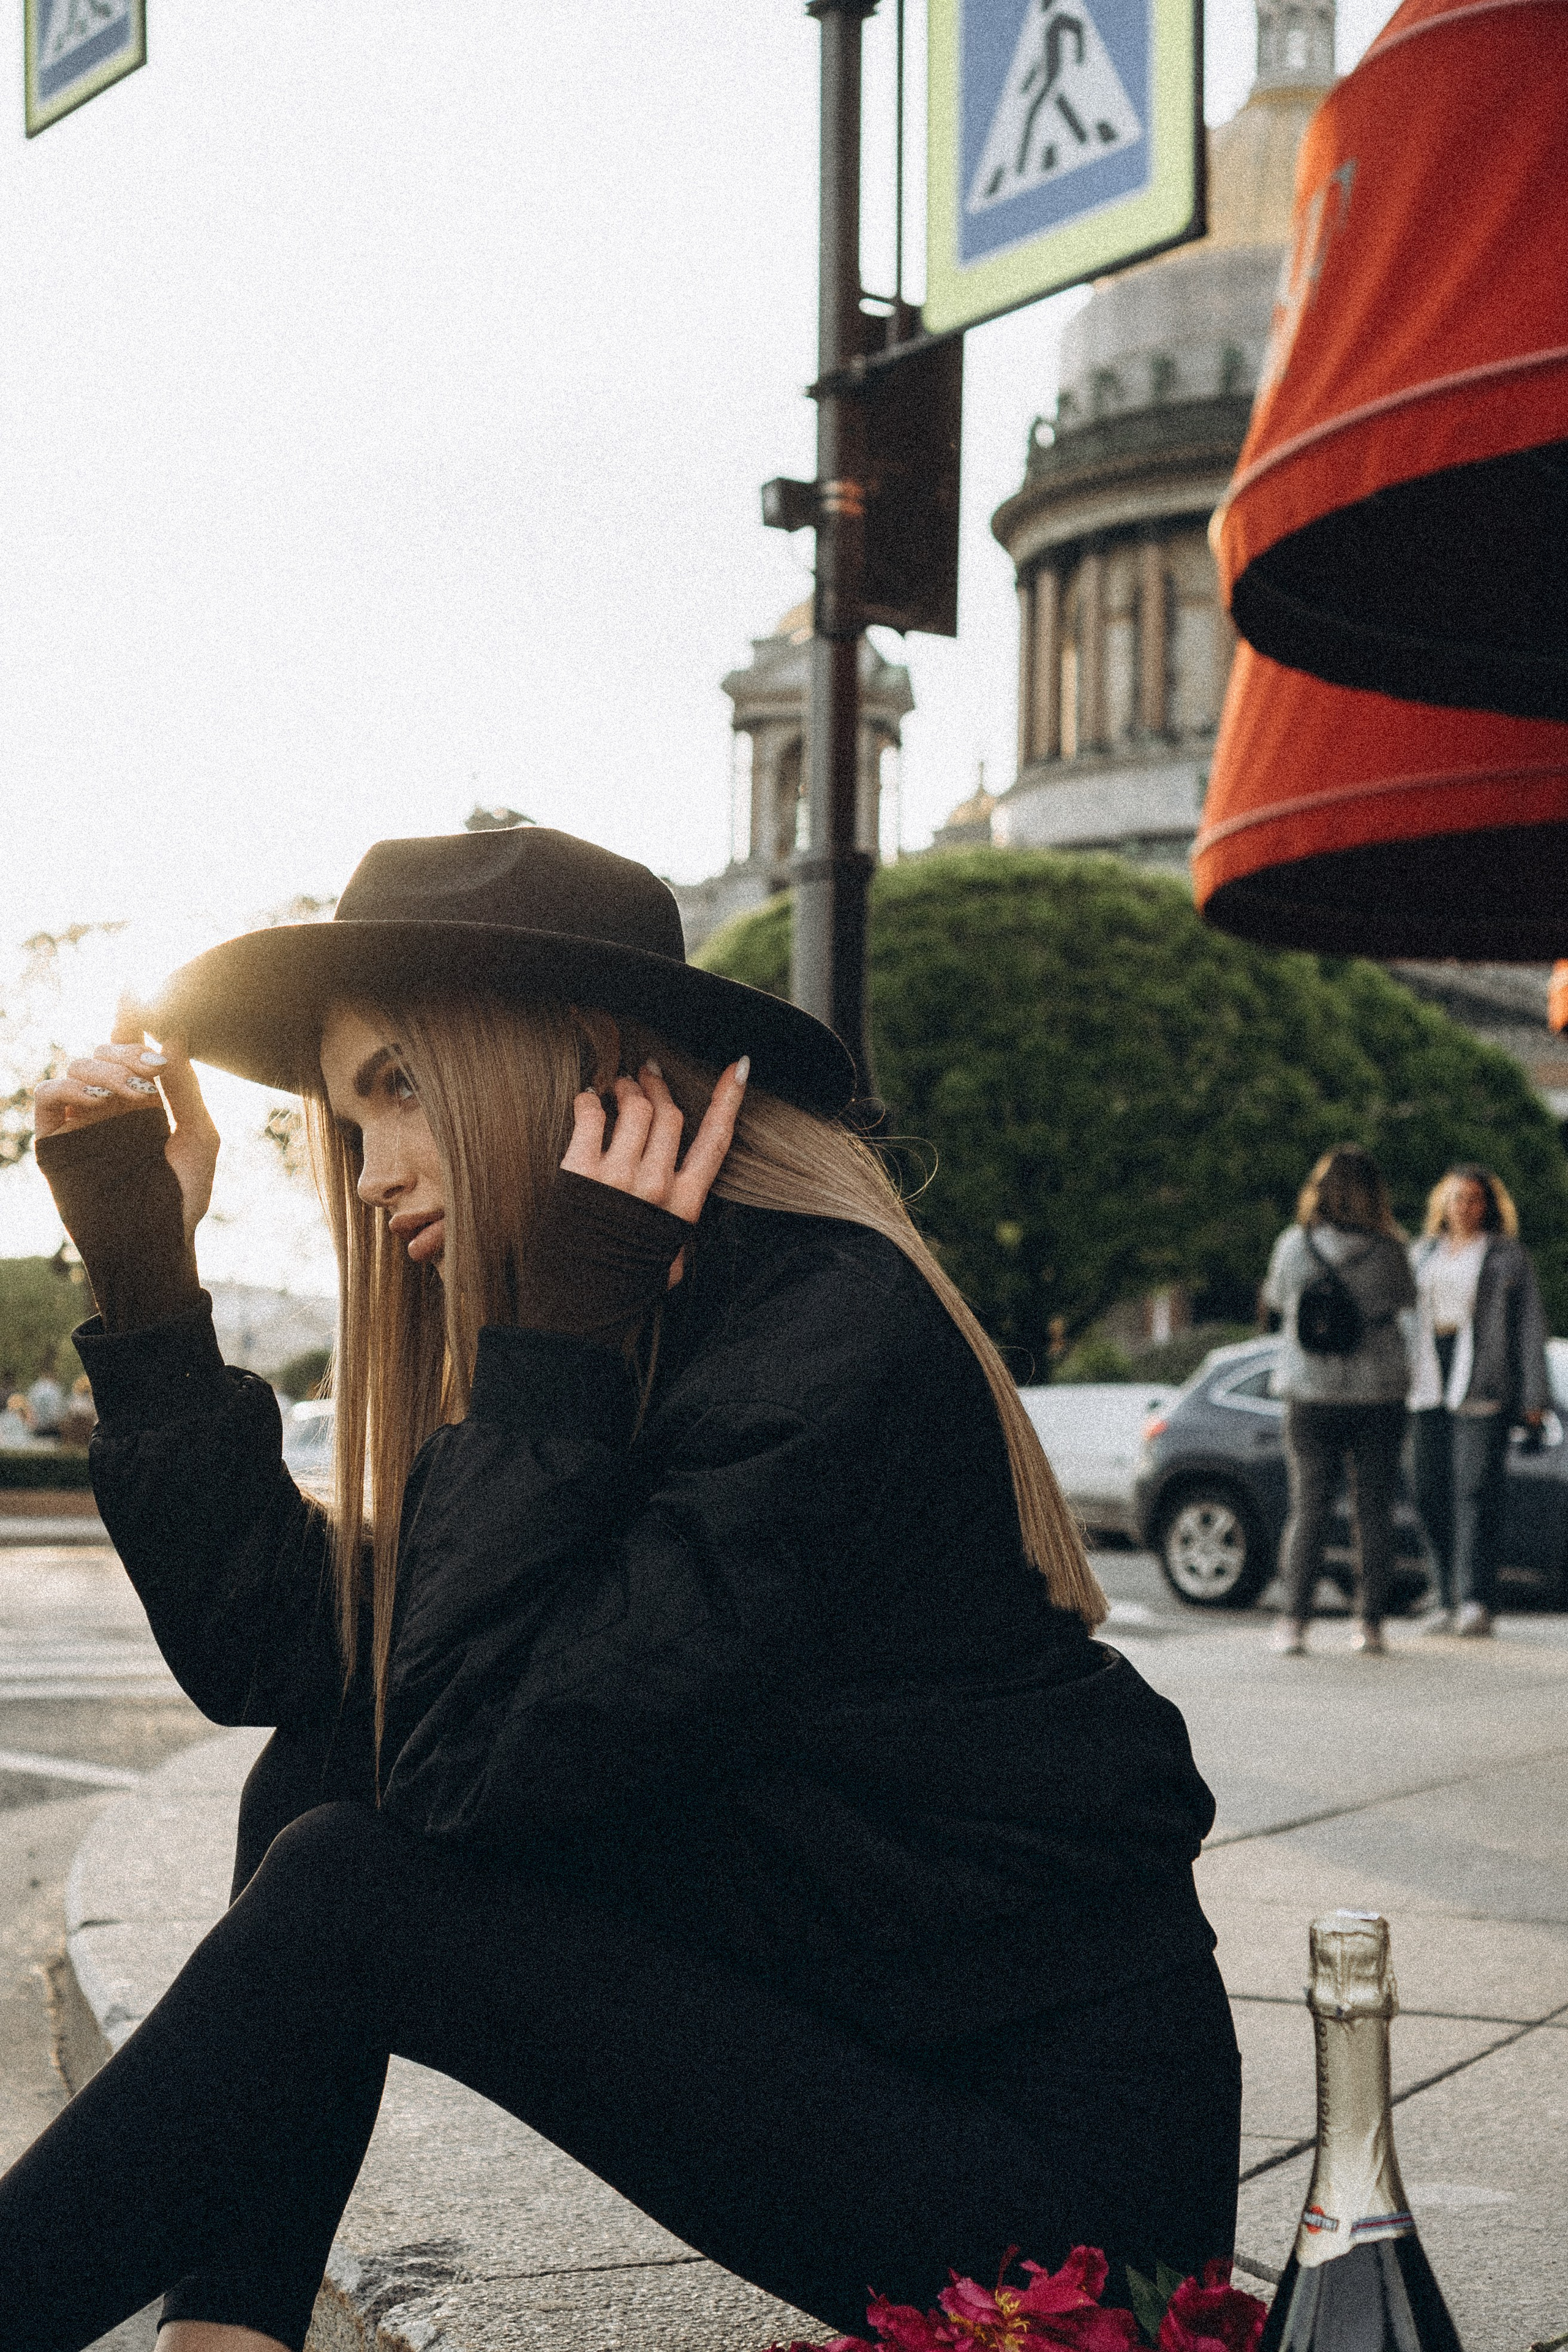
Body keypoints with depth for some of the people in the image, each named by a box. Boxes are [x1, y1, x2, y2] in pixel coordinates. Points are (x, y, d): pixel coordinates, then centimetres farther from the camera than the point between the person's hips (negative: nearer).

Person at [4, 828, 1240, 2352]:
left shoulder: (832, 1327, -20)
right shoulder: (614, 1350, 7)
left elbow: (476, 1761, -24)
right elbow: (266, 1644, 2)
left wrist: (556, 1340, -20)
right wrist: (144, 1263, 2)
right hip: (852, 2038, 9)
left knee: (348, 1897, -16)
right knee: (327, 1760, 0)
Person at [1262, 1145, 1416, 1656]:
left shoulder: (1293, 1246, -5)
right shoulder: (1386, 1252, -9)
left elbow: (1275, 1298, 10)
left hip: (1311, 1395, 1)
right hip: (1378, 1397, -1)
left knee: (1308, 1508, 6)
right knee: (1374, 1512, 7)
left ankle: (1294, 1622, 1)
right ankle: (1370, 1622, 7)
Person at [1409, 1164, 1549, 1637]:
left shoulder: (1508, 1254, 4)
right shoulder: (1423, 1253, 18)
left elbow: (1530, 1325, 2)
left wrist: (1534, 1396, -5)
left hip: (1482, 1385, -5)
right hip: (1430, 1385, 5)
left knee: (1477, 1488, -12)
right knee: (1433, 1493, 1)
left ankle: (1478, 1601, -14)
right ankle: (1448, 1601, 8)